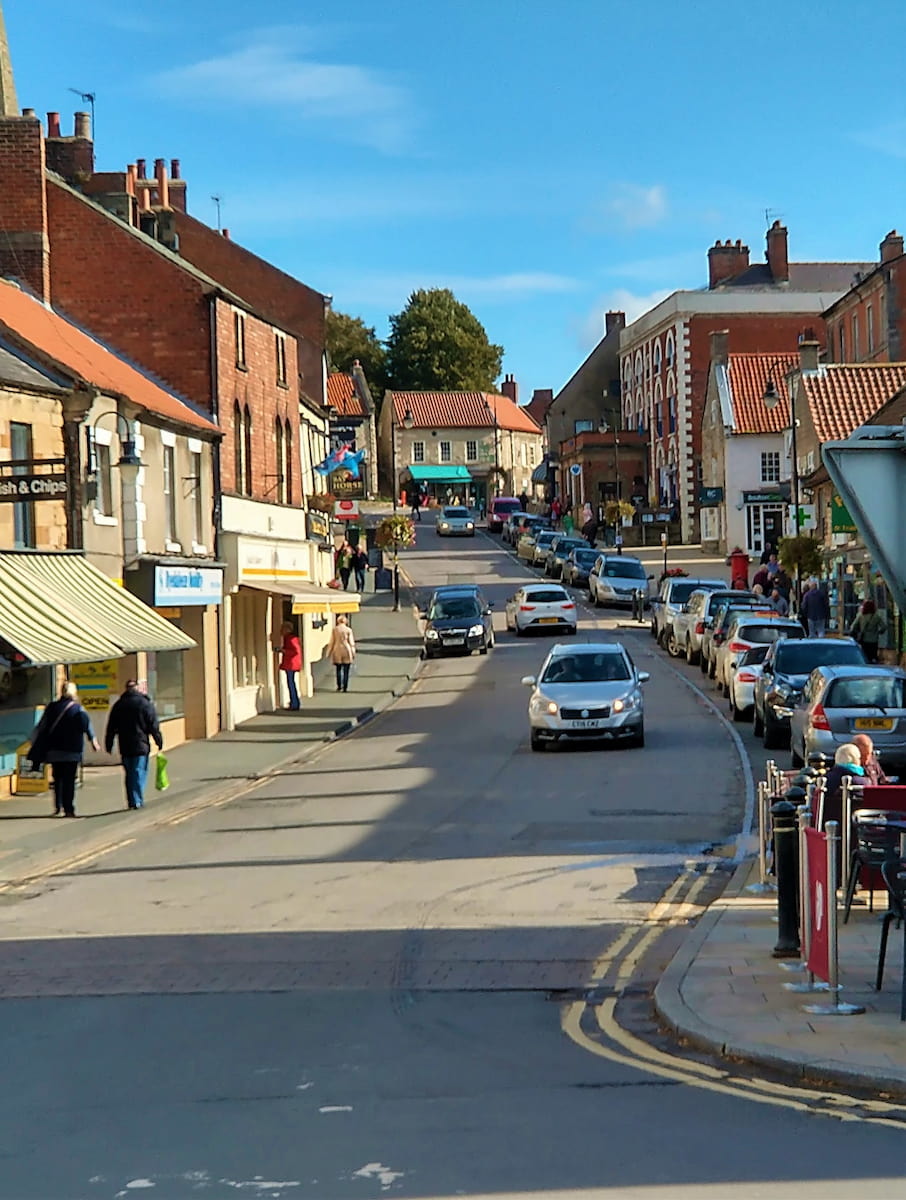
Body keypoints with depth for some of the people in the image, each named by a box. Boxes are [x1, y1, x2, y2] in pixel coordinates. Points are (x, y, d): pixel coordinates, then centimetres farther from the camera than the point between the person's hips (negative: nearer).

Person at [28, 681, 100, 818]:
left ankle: (58, 808, 9)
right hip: (72, 751, -3)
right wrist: (93, 741, 6)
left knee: (58, 780, 11)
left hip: (54, 750, 3)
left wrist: (35, 747, 12)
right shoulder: (78, 709, -6)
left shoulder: (52, 707, 2)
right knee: (69, 780, -1)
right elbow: (87, 727, -6)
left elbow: (41, 728, 5)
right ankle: (68, 809, -5)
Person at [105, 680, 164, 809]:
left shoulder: (118, 705, 8)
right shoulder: (145, 704, -2)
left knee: (129, 774, 12)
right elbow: (154, 726, -4)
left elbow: (111, 728, 10)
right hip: (141, 745, -3)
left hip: (124, 747, 3)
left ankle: (131, 801, 11)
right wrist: (159, 741, 3)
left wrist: (108, 745, 15)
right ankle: (137, 801, -8)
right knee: (139, 773, -1)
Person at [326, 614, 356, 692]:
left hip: (337, 651, 1)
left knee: (338, 669, 14)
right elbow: (351, 643, -3)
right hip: (346, 652, -1)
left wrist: (329, 653, 10)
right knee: (346, 671, 2)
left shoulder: (335, 629, -2)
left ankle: (339, 686, 11)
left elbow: (331, 642, 2)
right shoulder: (348, 630, -5)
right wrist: (353, 653, 5)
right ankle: (345, 688, 0)